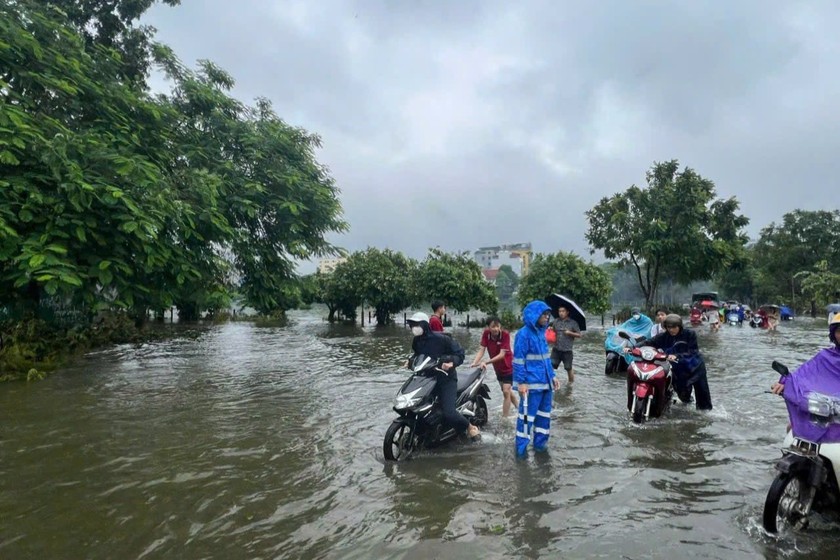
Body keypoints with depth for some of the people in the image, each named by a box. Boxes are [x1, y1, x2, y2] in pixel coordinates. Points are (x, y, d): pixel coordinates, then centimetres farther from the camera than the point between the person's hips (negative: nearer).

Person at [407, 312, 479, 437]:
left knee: (448, 413, -20)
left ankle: (470, 427, 8)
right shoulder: (417, 341, 5)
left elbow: (460, 353, -13)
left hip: (446, 378, -7)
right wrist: (410, 361, 5)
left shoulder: (441, 338, -16)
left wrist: (452, 362, -32)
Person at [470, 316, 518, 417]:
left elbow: (502, 354, -30)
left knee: (506, 392, -12)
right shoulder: (486, 333, -15)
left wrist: (486, 363, -37)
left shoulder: (505, 334, -27)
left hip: (508, 366, -6)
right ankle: (520, 409, 41)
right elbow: (481, 350, -17)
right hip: (497, 367, 6)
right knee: (507, 391, 19)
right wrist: (474, 363, -32)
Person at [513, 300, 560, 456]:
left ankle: (540, 442, 29)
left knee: (544, 414, 15)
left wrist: (552, 375, 17)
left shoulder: (541, 332, 12)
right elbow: (518, 360, -15)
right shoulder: (524, 334, -13)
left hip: (545, 382, 8)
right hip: (532, 384, -8)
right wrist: (521, 382, -18)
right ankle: (521, 447, 10)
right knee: (527, 415, -1)